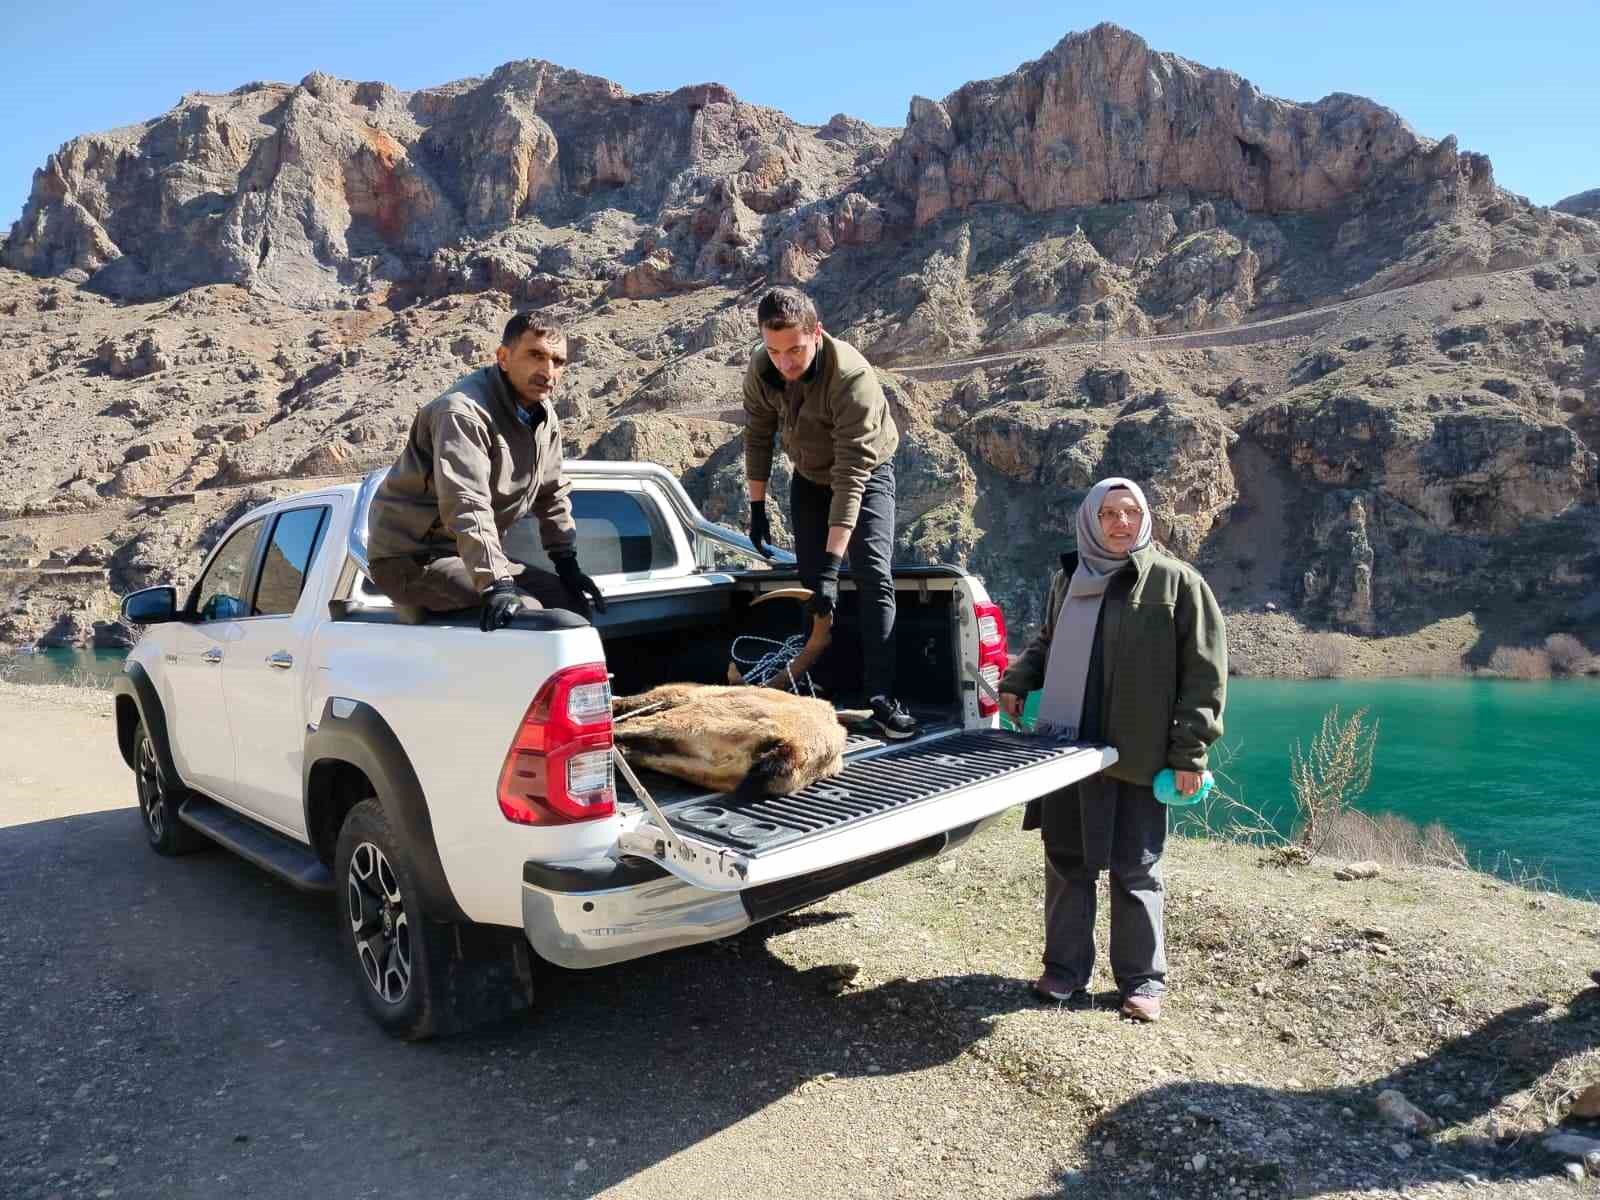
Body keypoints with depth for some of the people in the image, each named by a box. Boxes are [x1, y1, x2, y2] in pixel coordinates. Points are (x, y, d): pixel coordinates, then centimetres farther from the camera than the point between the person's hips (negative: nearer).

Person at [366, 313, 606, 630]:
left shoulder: (543, 415, 5)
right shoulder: (464, 411, -24)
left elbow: (553, 494, 14)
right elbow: (466, 507, -34)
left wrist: (568, 565, 7)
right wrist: (496, 585, -41)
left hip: (474, 554, 9)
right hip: (413, 557, -9)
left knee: (568, 598, 7)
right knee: (525, 611, -27)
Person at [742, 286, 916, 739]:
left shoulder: (852, 376, -37)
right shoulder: (761, 371, -21)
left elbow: (851, 475, -40)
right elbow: (757, 438, -2)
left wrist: (831, 565, -44)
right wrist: (757, 508, -2)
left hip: (867, 473, -5)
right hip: (809, 477, 5)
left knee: (873, 575, -19)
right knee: (811, 583, 3)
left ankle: (881, 697, -16)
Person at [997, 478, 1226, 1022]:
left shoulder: (1177, 582, -4)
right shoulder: (1067, 580, 10)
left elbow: (1205, 671, -6)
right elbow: (1045, 645, 25)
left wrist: (1189, 751, -10)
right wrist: (1016, 681, 6)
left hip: (1137, 755, -4)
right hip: (1067, 749, 4)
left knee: (1136, 869, 7)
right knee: (1066, 861, 11)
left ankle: (1143, 980, 21)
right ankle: (1065, 969, 24)